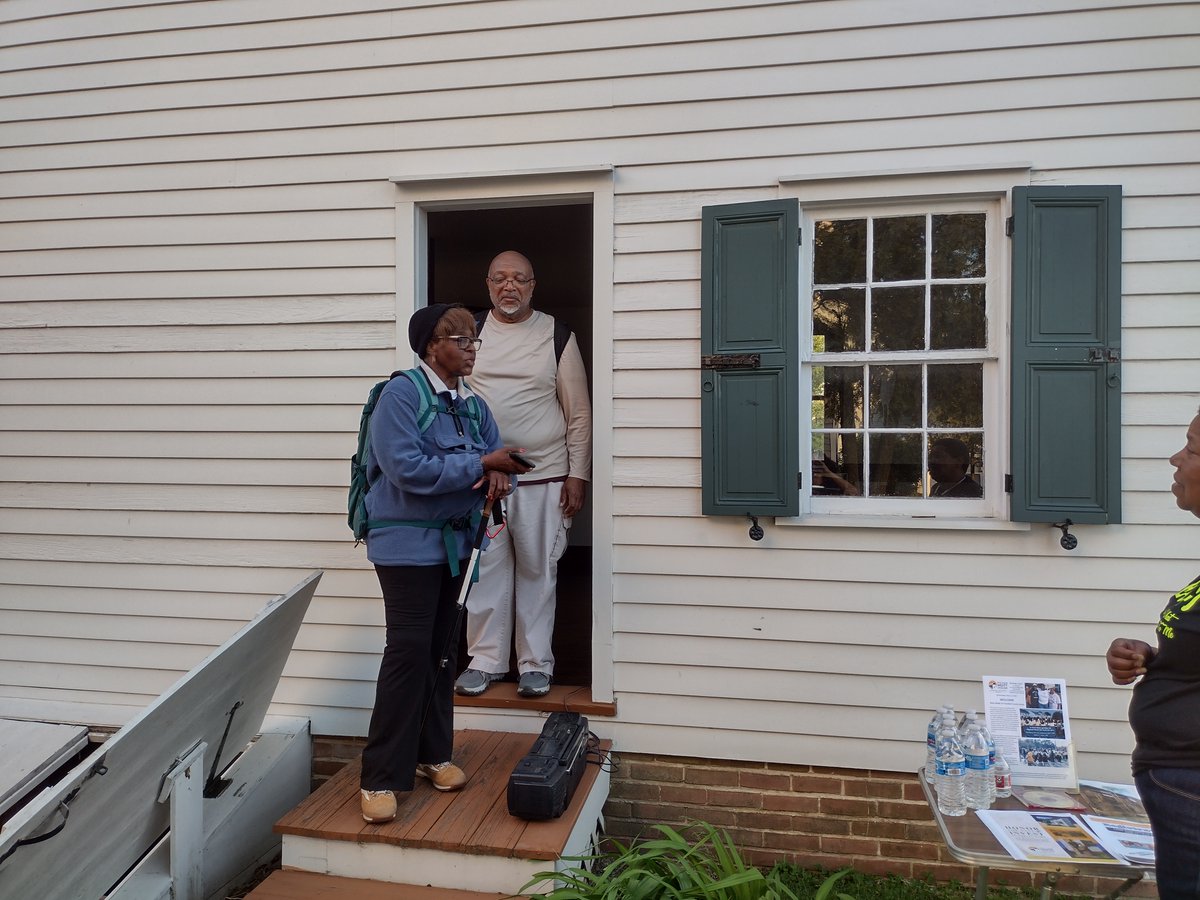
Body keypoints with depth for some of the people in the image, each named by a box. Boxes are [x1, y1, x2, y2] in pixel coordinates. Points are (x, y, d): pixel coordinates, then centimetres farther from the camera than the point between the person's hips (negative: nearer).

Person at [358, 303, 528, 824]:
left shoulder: (472, 404, 9)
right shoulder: (400, 395, -14)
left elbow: (497, 456, 10)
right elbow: (408, 469, -24)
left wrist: (499, 476, -15)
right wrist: (481, 464, -21)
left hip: (455, 541, 7)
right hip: (407, 542, -7)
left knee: (440, 650, 14)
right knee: (408, 651, -8)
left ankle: (432, 754, 29)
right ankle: (380, 777, 5)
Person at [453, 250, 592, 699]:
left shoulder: (556, 335, 2)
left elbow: (579, 413, 2)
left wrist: (578, 474, -3)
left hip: (544, 476, -2)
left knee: (537, 571, 6)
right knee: (486, 569, 8)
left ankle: (536, 663, 20)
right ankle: (485, 659, 23)